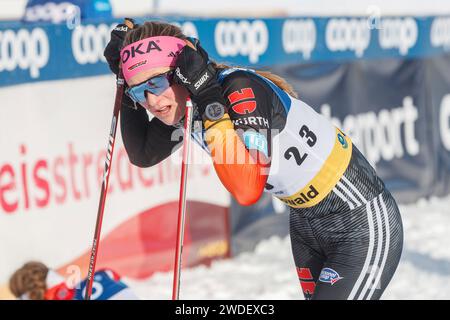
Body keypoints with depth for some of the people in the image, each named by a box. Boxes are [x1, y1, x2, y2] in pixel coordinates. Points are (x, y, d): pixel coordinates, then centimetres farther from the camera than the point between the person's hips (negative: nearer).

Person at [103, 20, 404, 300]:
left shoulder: (242, 89, -29)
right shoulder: (188, 104, -6)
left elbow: (247, 190, -40)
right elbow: (143, 154, 10)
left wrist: (208, 95, -39)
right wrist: (128, 92, -4)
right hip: (306, 223, 9)